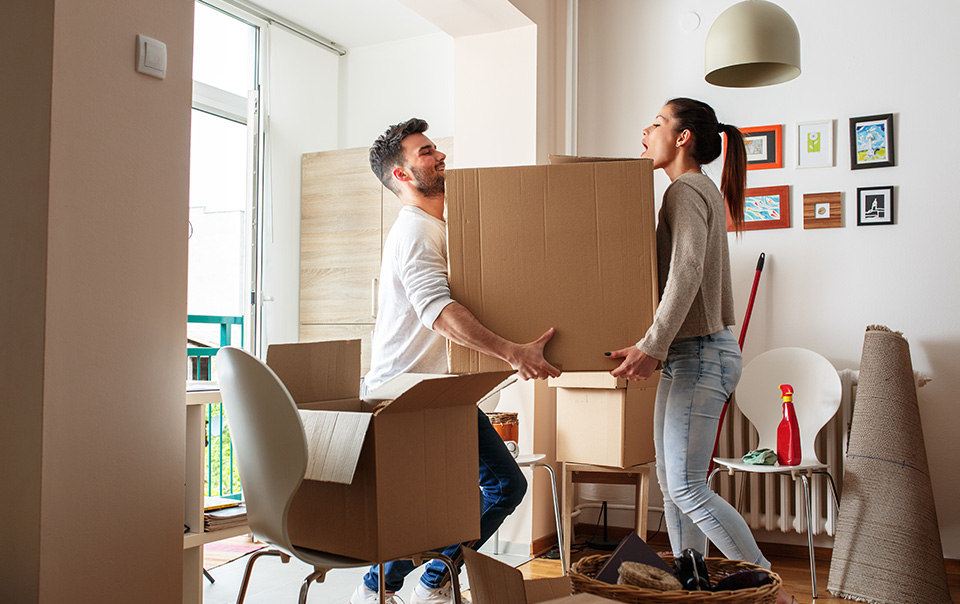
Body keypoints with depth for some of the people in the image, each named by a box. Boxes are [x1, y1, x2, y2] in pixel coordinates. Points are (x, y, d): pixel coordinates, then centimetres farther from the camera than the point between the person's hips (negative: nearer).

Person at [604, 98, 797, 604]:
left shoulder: (686, 190, -12)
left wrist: (651, 345, -28)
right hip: (687, 355, 10)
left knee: (688, 489, -8)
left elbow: (686, 272, -25)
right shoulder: (701, 189, 19)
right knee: (670, 483, 12)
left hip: (700, 355, -10)